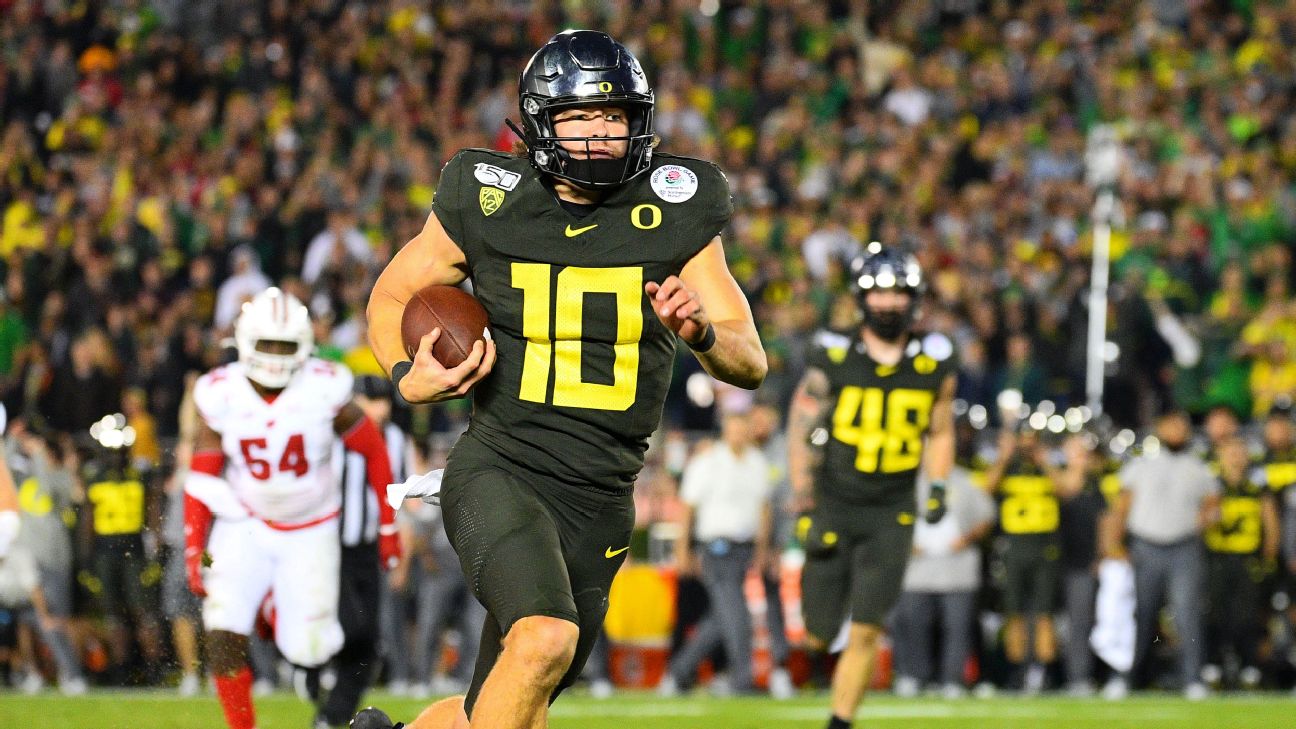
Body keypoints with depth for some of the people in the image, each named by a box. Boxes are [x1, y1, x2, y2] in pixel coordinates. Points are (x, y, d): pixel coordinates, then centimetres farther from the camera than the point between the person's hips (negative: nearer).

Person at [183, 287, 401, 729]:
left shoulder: (325, 390, -16)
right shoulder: (221, 395, -11)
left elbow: (373, 451, -2)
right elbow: (201, 480, -3)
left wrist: (388, 526, 1)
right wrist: (194, 552, -8)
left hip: (310, 531, -1)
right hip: (245, 525, 1)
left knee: (306, 650, -6)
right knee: (224, 632, -18)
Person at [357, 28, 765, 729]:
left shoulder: (673, 214, 0)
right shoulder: (486, 201, -3)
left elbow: (750, 364, 1)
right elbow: (391, 297, 13)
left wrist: (701, 331, -22)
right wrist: (409, 376, -8)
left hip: (600, 500, 3)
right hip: (500, 471, -3)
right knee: (546, 640, -31)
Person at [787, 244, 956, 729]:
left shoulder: (934, 364, 2)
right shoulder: (833, 360, -6)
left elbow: (940, 433, 16)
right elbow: (799, 434, -1)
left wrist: (938, 489, 0)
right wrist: (805, 511, -7)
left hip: (891, 514, 1)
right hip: (835, 504, -1)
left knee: (865, 634, -9)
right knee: (818, 636, 1)